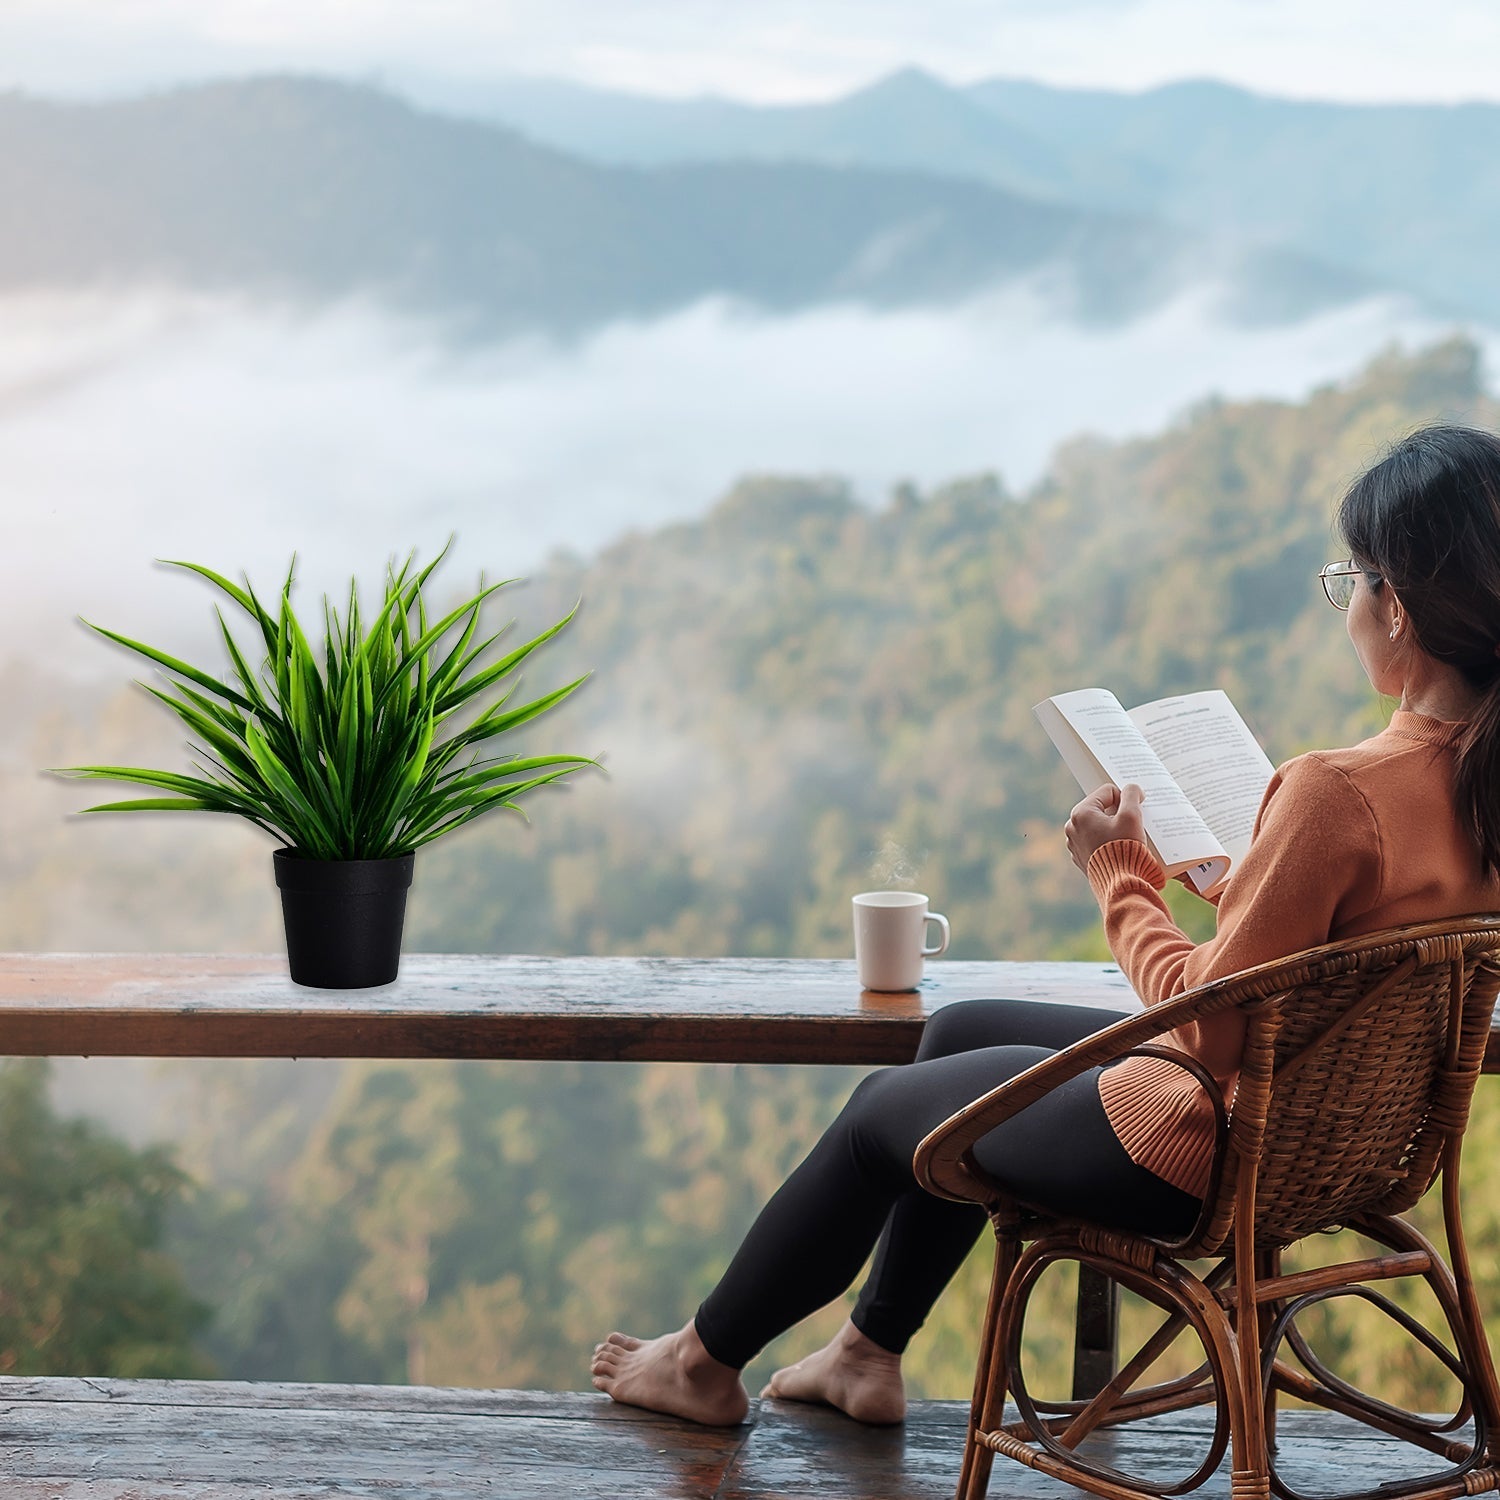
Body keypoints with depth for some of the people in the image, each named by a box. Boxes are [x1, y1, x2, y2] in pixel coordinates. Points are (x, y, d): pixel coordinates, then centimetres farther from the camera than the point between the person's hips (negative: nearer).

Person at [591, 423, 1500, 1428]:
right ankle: (871, 1352, 40)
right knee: (961, 1032, 27)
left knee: (882, 1109, 16)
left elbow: (1206, 1026, -27)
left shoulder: (1340, 793, -34)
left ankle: (707, 1361, 40)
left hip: (1203, 1153, -9)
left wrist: (1121, 873, -16)